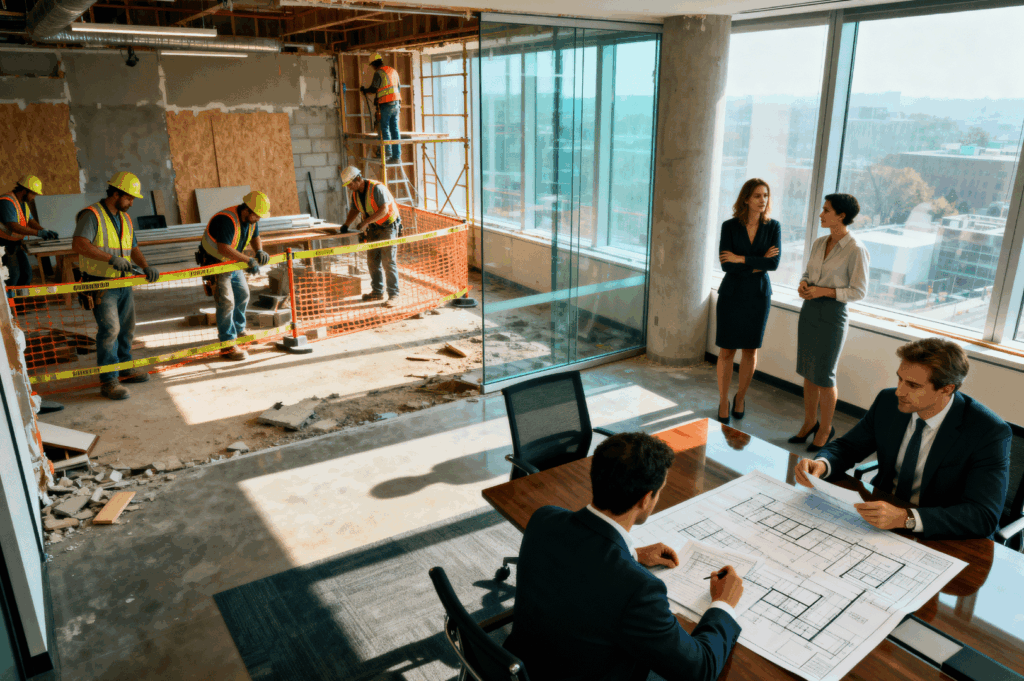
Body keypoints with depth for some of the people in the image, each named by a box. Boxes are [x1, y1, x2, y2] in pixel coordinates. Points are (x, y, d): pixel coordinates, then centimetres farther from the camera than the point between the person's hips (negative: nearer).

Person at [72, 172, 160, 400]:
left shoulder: (125, 219, 14)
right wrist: (111, 258, -33)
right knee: (110, 328, -14)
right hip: (100, 284, -8)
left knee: (127, 328, 16)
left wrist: (145, 266, -2)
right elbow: (79, 244, -26)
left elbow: (134, 248, 17)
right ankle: (108, 381, -8)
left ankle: (124, 369, 33)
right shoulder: (92, 215, -13)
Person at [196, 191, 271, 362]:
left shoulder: (252, 219, -6)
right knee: (226, 301, -15)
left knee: (243, 295, 19)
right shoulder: (227, 220, -33)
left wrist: (259, 250, -10)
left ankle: (239, 330, 40)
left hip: (233, 262, 9)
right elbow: (224, 248, -40)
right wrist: (249, 261, -39)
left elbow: (255, 236, 11)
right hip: (214, 262, -9)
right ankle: (228, 345, -11)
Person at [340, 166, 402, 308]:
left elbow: (384, 210, -26)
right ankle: (377, 292, 20)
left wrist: (366, 222, -26)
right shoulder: (355, 194, 5)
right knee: (372, 261, 9)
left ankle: (393, 295, -8)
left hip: (389, 226, -8)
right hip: (373, 228, 8)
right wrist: (346, 224, 5)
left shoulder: (377, 188, -21)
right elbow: (355, 210, 20)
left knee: (388, 261, -12)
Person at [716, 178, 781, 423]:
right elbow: (726, 265, -14)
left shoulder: (773, 227, -2)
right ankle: (723, 402, 17)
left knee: (750, 350, 10)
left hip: (759, 295, 2)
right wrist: (758, 262, -15)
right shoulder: (729, 226, -6)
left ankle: (741, 397, 31)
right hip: (731, 294, -1)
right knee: (727, 351, 3)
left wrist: (741, 260, -17)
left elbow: (774, 263, -13)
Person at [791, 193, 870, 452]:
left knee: (824, 376, 2)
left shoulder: (856, 251, -13)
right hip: (809, 310, 6)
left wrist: (823, 291, -19)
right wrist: (803, 284, -4)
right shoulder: (819, 243, 7)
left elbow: (859, 291, -11)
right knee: (808, 372, 12)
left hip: (832, 314, -6)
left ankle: (825, 429, 20)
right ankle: (809, 423, 26)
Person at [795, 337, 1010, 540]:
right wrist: (821, 464, -18)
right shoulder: (888, 402, -5)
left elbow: (984, 516, -26)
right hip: (881, 513, 5)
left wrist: (906, 518, -39)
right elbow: (847, 446, 6)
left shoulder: (990, 433, -19)